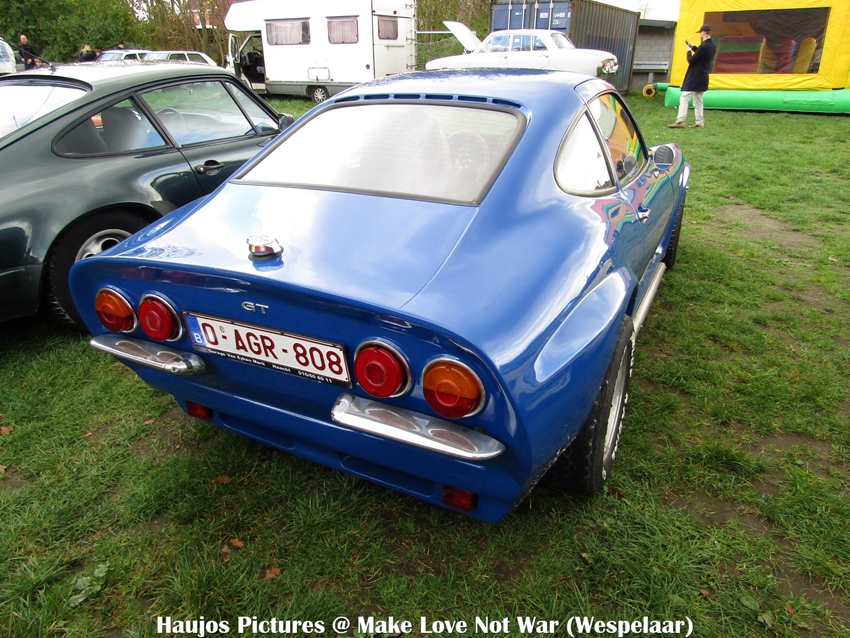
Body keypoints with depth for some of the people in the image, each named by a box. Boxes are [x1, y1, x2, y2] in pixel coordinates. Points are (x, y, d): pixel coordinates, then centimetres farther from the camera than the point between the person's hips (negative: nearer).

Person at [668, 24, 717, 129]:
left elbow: (691, 60, -15)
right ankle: (700, 122, 14)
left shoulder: (704, 46, -19)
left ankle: (680, 121, -15)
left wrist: (689, 51, 2)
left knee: (684, 98, -9)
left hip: (694, 77, -9)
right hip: (703, 78, 9)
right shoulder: (712, 46, 10)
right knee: (698, 101, 13)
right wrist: (693, 47, 20)